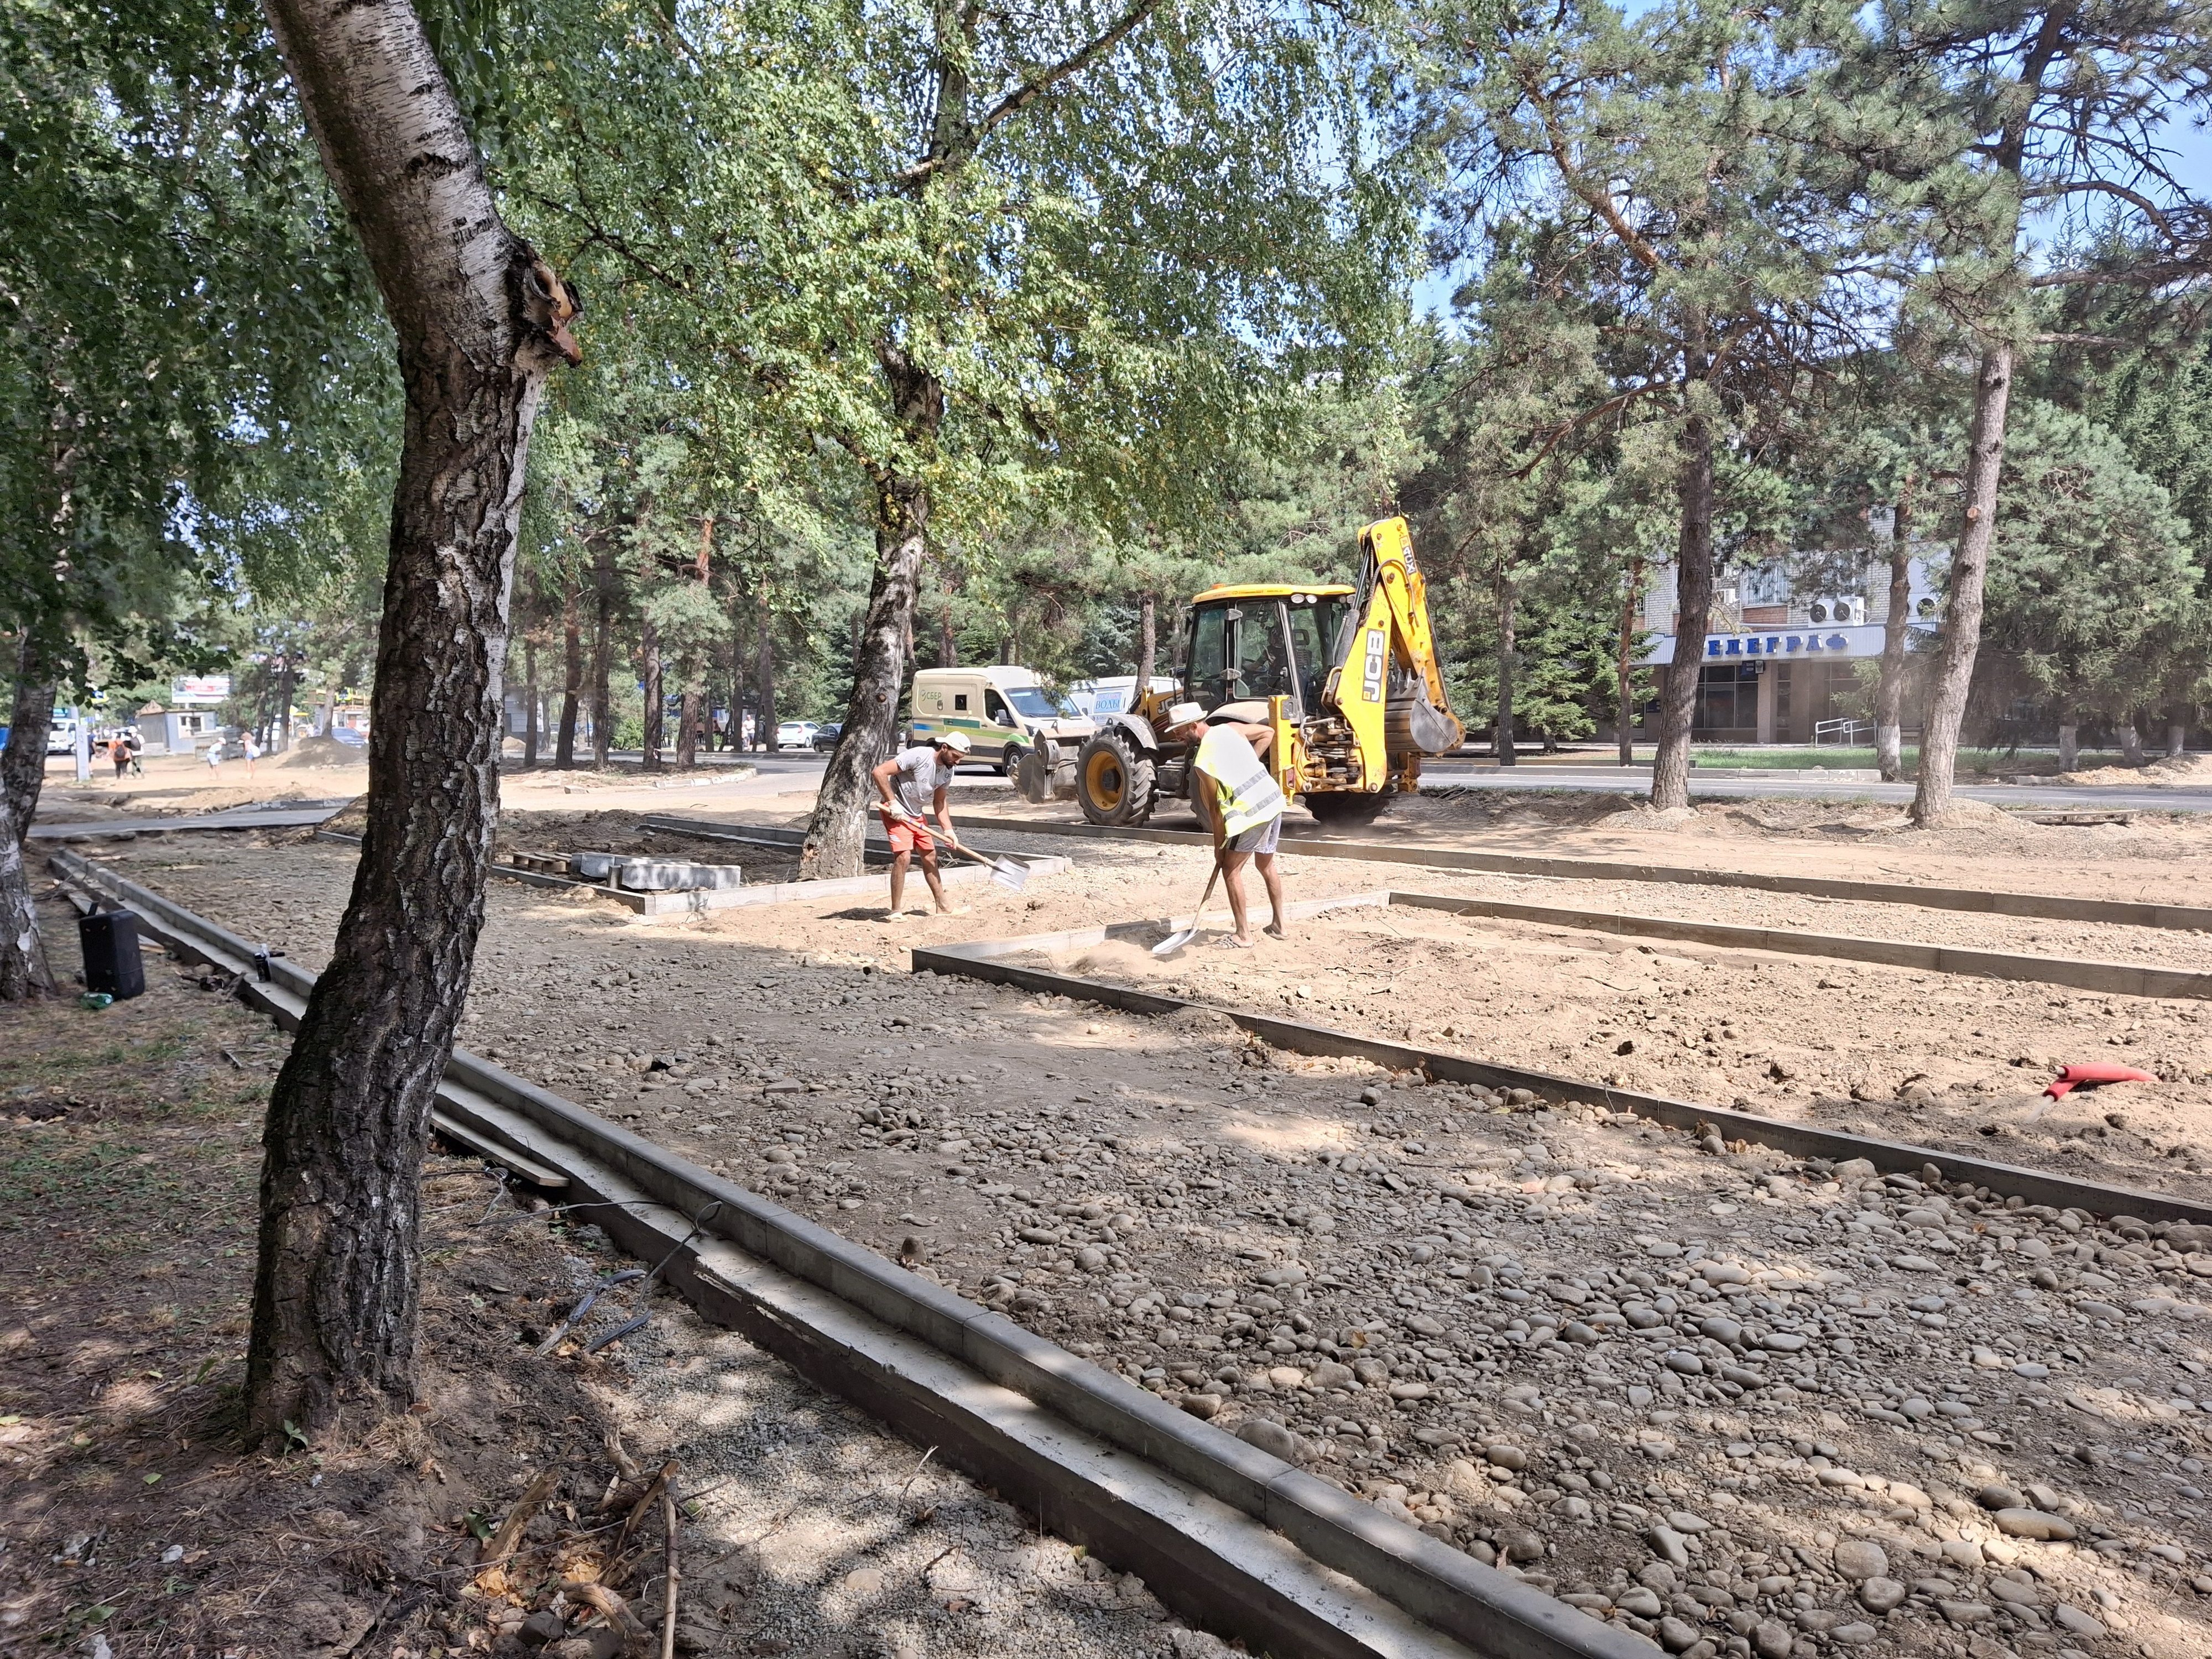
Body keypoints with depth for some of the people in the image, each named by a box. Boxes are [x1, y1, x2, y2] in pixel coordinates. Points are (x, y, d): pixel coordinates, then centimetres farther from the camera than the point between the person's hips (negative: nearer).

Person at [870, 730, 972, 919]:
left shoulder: (947, 771, 1)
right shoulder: (918, 756, -24)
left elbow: (939, 802, 12)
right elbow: (879, 772, -26)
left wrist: (948, 830, 0)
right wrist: (892, 803, -26)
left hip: (917, 815, 9)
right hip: (896, 813, -9)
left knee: (930, 857, 12)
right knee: (903, 857, -18)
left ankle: (943, 907, 24)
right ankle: (895, 912, -8)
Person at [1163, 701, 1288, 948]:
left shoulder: (1203, 762, -14)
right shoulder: (1229, 728, 3)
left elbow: (1214, 806, -8)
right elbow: (1268, 732, 14)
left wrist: (1218, 844, 3)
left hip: (1252, 811, -8)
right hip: (1273, 800, 8)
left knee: (1231, 870, 4)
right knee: (1266, 865, 22)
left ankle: (1244, 936, 5)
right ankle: (1281, 924, 32)